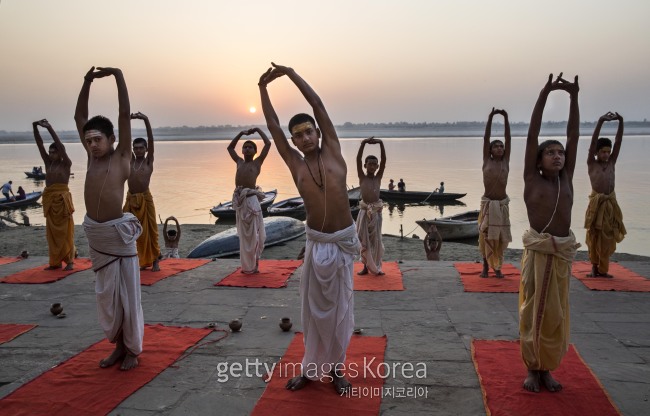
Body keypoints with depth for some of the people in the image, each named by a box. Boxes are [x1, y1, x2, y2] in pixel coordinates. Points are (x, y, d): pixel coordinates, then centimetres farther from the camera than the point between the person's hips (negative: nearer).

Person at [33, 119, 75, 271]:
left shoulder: (66, 164, -4)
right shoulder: (48, 163, 11)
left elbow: (60, 145, -14)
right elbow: (40, 145, 5)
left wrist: (49, 128, -18)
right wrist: (35, 127, -5)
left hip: (62, 199, -6)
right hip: (49, 199, 6)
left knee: (65, 231, -1)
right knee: (52, 232, 8)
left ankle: (69, 261, 6)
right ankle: (55, 261, 16)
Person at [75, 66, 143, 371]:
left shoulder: (122, 156, -5)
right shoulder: (92, 155, 8)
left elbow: (125, 114, -11)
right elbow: (79, 116, 11)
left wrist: (117, 75, -12)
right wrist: (87, 81, 4)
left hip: (118, 231, -6)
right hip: (94, 231, 6)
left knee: (127, 292, 4)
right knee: (105, 293, 14)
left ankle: (132, 349, 18)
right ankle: (118, 345, 28)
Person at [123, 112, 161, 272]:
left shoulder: (149, 161, 1)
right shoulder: (130, 160, 9)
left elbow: (151, 140, -9)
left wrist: (146, 120, -19)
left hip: (145, 199, -3)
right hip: (131, 199, 3)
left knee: (150, 230, 3)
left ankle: (155, 260, 13)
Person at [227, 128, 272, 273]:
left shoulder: (257, 162, 6)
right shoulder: (239, 162, 18)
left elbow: (268, 143, 1)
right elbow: (230, 147, 32)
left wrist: (258, 130, 11)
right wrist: (241, 133, 29)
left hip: (251, 199, -5)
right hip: (239, 200, 5)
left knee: (254, 233, -3)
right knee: (244, 234, 10)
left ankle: (253, 265, 5)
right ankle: (247, 265, 18)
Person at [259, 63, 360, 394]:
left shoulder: (332, 150, 0)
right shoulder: (295, 163, 3)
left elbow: (318, 104, -2)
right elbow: (273, 126, 5)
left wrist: (291, 73, 1)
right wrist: (263, 88, 10)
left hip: (344, 241, -1)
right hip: (315, 242, 1)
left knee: (340, 307, 8)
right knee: (314, 307, 9)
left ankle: (336, 368, 23)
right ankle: (312, 367, 24)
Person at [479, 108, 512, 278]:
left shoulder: (506, 161, 6)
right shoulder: (487, 161, 3)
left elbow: (508, 139, 0)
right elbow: (486, 139, -3)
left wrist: (506, 119, -6)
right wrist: (490, 118, -9)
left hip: (502, 204, 1)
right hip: (487, 203, -1)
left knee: (501, 236, 5)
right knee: (485, 235, 3)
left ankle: (497, 267, 16)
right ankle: (486, 266, 14)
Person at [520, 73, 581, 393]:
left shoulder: (566, 178, 8)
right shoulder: (532, 178, -1)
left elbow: (574, 135, 4)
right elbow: (532, 136, -7)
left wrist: (574, 97, 0)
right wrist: (544, 95, -10)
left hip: (563, 253, 4)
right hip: (538, 252, -4)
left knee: (556, 314, 10)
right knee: (534, 310, 5)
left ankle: (547, 368, 24)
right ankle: (532, 368, 18)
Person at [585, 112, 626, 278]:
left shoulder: (612, 163, 7)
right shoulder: (592, 164, -3)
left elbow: (618, 142, 0)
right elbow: (593, 142, -13)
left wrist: (621, 122, -10)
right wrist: (600, 121, -21)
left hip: (611, 203, 4)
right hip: (596, 203, -4)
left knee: (608, 238, 6)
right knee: (594, 236, 5)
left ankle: (603, 269, 14)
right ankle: (594, 266, 18)